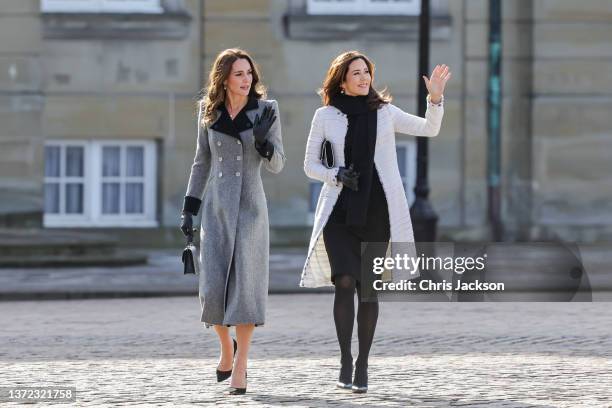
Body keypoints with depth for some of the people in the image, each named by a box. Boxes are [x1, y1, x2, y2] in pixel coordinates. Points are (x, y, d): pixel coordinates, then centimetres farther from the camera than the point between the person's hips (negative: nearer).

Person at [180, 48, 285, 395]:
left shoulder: (266, 109, -2)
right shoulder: (209, 113, 6)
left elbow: (277, 165, -1)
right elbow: (202, 163, 13)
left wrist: (263, 139, -21)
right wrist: (189, 209, 8)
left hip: (251, 207, -2)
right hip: (216, 207, 2)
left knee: (245, 285, -7)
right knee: (214, 288, -4)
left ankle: (240, 367, -2)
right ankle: (227, 348, 23)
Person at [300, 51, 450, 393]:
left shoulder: (385, 112, 7)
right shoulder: (326, 116, 4)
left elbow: (429, 129, -1)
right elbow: (310, 165, 8)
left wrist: (436, 98, -17)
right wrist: (336, 175, -11)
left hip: (376, 211, 1)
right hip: (340, 211, -1)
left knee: (368, 286, 0)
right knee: (345, 282, -13)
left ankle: (363, 364, 10)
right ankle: (345, 359, 2)